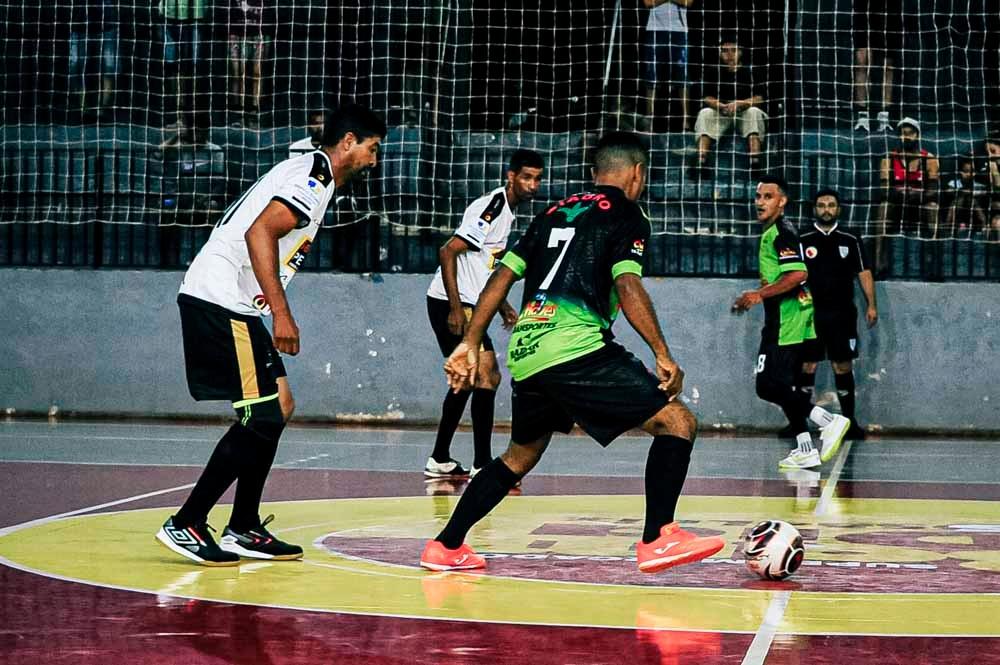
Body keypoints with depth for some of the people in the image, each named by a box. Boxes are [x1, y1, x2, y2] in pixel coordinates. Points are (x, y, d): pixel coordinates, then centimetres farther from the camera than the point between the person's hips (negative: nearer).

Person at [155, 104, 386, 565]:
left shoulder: (308, 174, 21)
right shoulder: (314, 176, -11)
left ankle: (244, 530, 16)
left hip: (234, 306, 11)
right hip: (221, 300, -11)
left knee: (279, 407, 12)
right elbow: (259, 233, -23)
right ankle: (186, 525, -5)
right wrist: (282, 314, -25)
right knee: (260, 417, -10)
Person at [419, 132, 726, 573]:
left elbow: (501, 277, 19)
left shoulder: (554, 213, 24)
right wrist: (663, 356, -11)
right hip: (575, 349, -7)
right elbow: (628, 288, -10)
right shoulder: (627, 216, 5)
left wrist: (470, 345, 20)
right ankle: (657, 539, -14)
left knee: (520, 455, 27)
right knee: (676, 421, -3)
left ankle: (446, 547, 28)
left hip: (525, 353, 7)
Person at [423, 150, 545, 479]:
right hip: (452, 304, -11)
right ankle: (482, 464, -15)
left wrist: (502, 306, 21)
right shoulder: (491, 208, -16)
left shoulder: (507, 211, 14)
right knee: (487, 376, -15)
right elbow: (448, 252, -23)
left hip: (466, 304, 11)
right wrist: (456, 309, -24)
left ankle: (439, 461, 25)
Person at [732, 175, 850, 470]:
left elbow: (798, 274, -25)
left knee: (768, 386, -13)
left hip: (786, 321, -10)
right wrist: (756, 296, 23)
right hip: (787, 321, 10)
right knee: (781, 385, 12)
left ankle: (828, 420, -14)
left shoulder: (781, 233, -13)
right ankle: (806, 450, 13)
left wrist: (760, 294, -22)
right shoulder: (772, 233, 18)